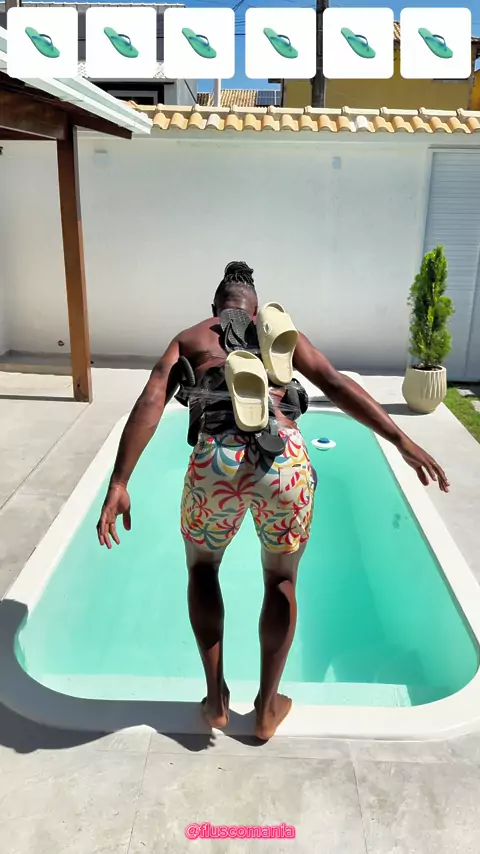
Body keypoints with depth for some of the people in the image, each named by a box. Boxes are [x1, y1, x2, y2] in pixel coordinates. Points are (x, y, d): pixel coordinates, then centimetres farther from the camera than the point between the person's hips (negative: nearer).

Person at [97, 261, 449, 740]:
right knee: (281, 579, 26)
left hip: (216, 461, 0)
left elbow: (150, 404, 6)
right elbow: (337, 386, 9)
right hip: (285, 460, 1)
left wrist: (119, 483, 1)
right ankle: (267, 707, 38)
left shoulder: (188, 339, 22)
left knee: (201, 566, 29)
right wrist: (401, 441, 6)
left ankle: (216, 698, 34)